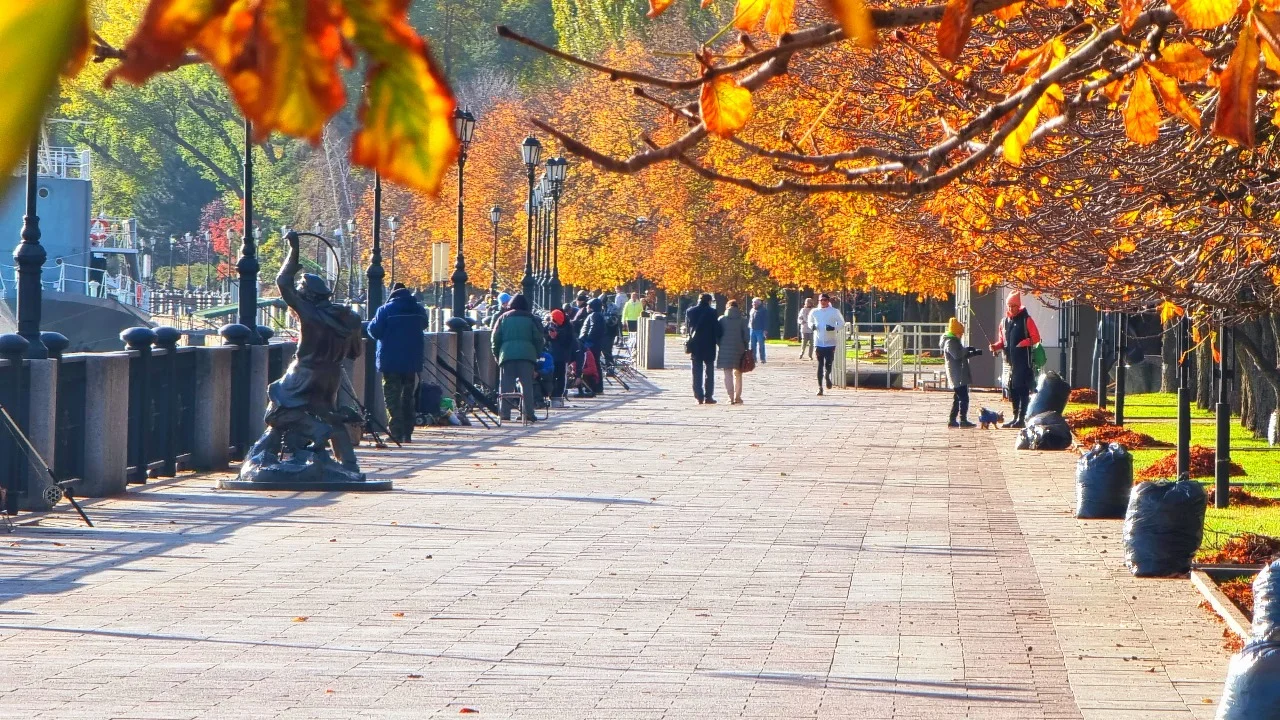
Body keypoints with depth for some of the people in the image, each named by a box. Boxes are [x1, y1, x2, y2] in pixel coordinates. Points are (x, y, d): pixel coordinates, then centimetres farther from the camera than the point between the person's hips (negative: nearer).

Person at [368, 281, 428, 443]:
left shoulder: (386, 310, -10)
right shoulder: (419, 309, 5)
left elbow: (374, 331, -9)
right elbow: (423, 325, 22)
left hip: (391, 362, -5)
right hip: (412, 361, 5)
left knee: (392, 398, -2)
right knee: (408, 397, 14)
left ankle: (395, 433, -10)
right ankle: (407, 433, 14)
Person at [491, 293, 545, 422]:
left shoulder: (504, 318, 11)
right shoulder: (531, 318, 9)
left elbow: (495, 338, 10)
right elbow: (539, 338, 6)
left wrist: (497, 355, 18)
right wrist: (537, 354, 15)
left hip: (507, 354, 0)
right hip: (526, 354, 0)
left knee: (506, 385, 3)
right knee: (527, 384, 2)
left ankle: (505, 413, -2)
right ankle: (529, 413, -4)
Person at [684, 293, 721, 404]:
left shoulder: (690, 311, 1)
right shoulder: (712, 312, -9)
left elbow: (687, 328, 8)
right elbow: (716, 329, -7)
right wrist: (718, 341, 5)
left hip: (695, 346, 2)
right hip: (709, 346, -2)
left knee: (697, 372, 6)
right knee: (709, 372, 6)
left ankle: (699, 397, 0)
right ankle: (708, 397, 3)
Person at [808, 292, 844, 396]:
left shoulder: (834, 312, -3)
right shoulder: (814, 312, 4)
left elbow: (842, 323, 2)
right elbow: (810, 321, 18)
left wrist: (834, 327, -17)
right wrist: (811, 326, -5)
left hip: (830, 342, -2)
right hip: (818, 343, 2)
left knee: (828, 363, -5)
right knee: (820, 365, 2)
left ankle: (827, 376, 29)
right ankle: (820, 387, 8)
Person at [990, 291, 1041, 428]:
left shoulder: (1026, 320, -3)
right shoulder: (1005, 322, 15)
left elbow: (1036, 338, -6)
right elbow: (1002, 341, 21)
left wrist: (1023, 343, -21)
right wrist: (996, 346, 0)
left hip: (1023, 361, -6)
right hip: (1010, 360, 6)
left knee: (1023, 389, -6)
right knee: (1012, 389, 9)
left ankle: (1021, 418, -6)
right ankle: (1015, 417, 17)